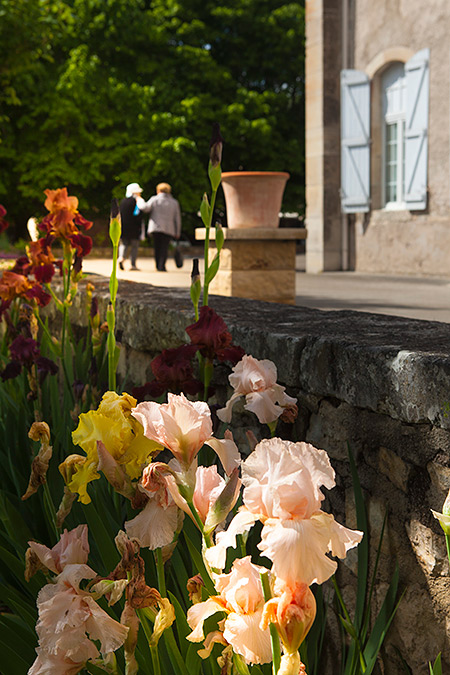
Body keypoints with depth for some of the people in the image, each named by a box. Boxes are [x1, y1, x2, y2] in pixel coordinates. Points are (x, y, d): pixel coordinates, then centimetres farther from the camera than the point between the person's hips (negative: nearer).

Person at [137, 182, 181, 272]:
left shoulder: (154, 199, 3)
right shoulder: (174, 202, 11)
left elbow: (145, 208, -9)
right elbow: (177, 219, 10)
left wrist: (140, 200, 10)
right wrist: (177, 232, 12)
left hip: (156, 227, 0)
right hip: (168, 229, 0)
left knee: (157, 247, 11)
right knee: (164, 247, -2)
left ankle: (158, 266, 12)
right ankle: (162, 266, -15)